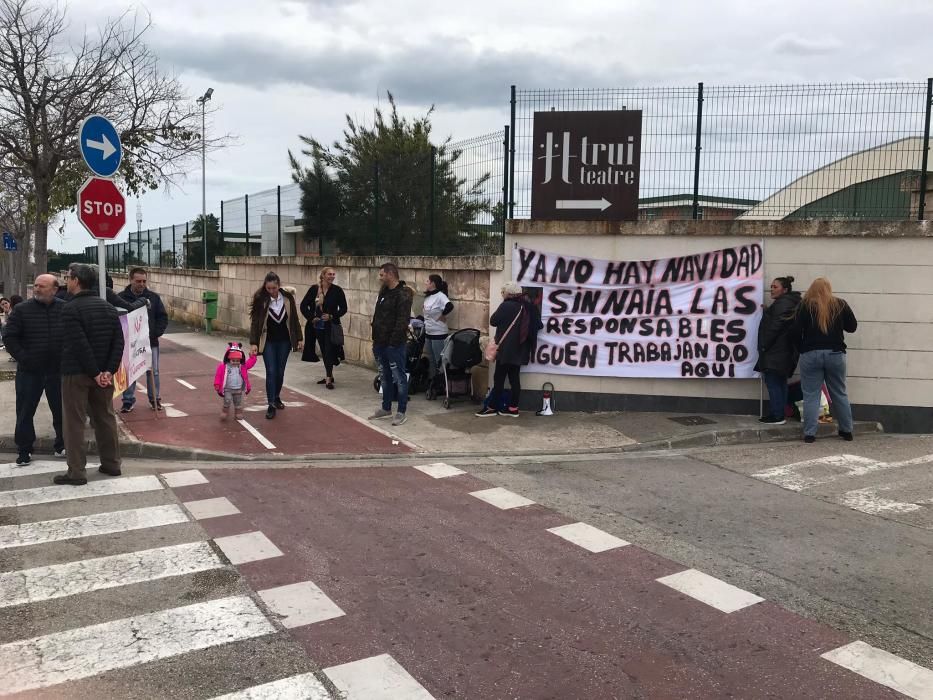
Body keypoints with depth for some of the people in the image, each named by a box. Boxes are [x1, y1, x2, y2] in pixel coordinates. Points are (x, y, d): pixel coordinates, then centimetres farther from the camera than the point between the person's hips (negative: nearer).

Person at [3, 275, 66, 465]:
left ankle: (62, 445, 24)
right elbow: (9, 337, -2)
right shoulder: (22, 310, -2)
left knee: (61, 410, 9)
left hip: (58, 371, 1)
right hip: (29, 371, 0)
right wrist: (22, 357, -11)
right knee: (25, 412, 6)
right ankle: (24, 450, 17)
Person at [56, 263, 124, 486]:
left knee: (74, 422, 1)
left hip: (76, 373, -6)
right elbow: (119, 342, 0)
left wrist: (95, 373, -15)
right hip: (103, 372, 6)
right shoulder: (108, 308, 7)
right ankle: (111, 464, 20)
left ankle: (76, 472, 4)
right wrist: (108, 371, -5)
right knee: (105, 418, 14)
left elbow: (79, 345, -21)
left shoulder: (70, 309, -13)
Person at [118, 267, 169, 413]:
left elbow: (163, 318, 4)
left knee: (153, 372, 9)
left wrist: (156, 333, -8)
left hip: (151, 342, 1)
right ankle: (128, 400, 18)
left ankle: (155, 398, 21)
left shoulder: (154, 297, 1)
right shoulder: (121, 297, -6)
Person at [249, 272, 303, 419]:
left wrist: (299, 338, 3)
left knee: (280, 371, 11)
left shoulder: (288, 297, -8)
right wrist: (253, 343, -18)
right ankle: (271, 405, -1)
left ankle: (277, 397, 32)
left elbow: (294, 319, 1)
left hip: (284, 340, 2)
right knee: (271, 372, -6)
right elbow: (255, 322, -12)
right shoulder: (260, 299, -14)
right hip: (268, 341, -2)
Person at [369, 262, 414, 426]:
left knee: (399, 378, -1)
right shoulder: (383, 292, 13)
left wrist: (393, 342, -22)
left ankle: (401, 412, 5)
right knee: (386, 377, 18)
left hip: (394, 345, -9)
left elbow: (402, 322, -20)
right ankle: (386, 408, 29)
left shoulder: (403, 295, -14)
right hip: (380, 343, 9)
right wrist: (375, 339, 13)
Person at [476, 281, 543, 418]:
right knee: (514, 378, 10)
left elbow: (493, 321, -6)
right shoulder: (528, 307, 6)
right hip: (520, 349, 7)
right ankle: (513, 408, 11)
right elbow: (538, 325, 14)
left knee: (499, 378, 0)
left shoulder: (507, 306, -15)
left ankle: (492, 407, 5)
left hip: (506, 349, -7)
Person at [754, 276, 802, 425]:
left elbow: (775, 326, -18)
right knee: (780, 383, 12)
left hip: (775, 352, -11)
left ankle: (777, 416, -8)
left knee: (773, 383, -8)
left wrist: (765, 345, -14)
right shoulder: (790, 302, 20)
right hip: (784, 352, 11)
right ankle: (778, 414, 16)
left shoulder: (782, 303, -13)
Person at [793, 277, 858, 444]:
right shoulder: (840, 304, 2)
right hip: (835, 354, 2)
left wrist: (802, 346, 9)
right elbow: (852, 327, 10)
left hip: (810, 355, -2)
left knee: (811, 395, 2)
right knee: (839, 393, 15)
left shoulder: (805, 305, -4)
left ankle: (809, 434, -1)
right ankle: (846, 431, 24)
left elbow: (796, 331, -7)